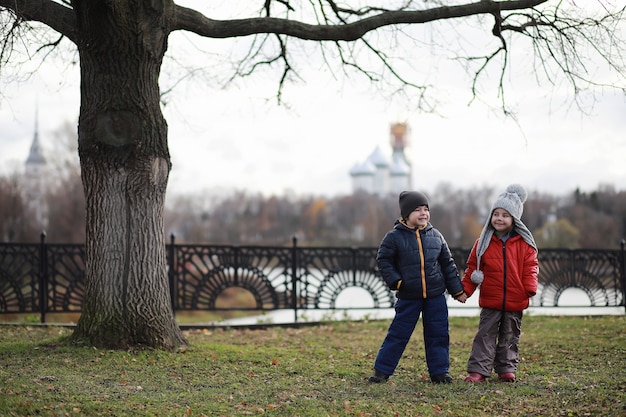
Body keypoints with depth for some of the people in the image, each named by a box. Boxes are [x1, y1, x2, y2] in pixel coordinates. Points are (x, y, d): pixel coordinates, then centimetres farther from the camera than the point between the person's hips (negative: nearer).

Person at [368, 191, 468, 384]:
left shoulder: (435, 236, 6)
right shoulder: (395, 237, -5)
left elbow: (448, 264, 11)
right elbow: (383, 260, 1)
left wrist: (458, 290, 11)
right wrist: (396, 281, -11)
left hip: (435, 296, 3)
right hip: (408, 297, -3)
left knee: (438, 335, 5)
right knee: (398, 334, 1)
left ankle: (439, 371, 15)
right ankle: (382, 370, 11)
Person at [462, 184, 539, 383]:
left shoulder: (524, 243, -1)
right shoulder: (484, 242, -1)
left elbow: (530, 267, 0)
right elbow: (472, 267, 4)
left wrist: (530, 288, -13)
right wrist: (464, 290, -3)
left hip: (515, 300, 1)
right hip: (490, 300, 0)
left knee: (510, 336, 11)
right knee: (485, 335, 1)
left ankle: (506, 369, 21)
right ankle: (478, 370, 1)